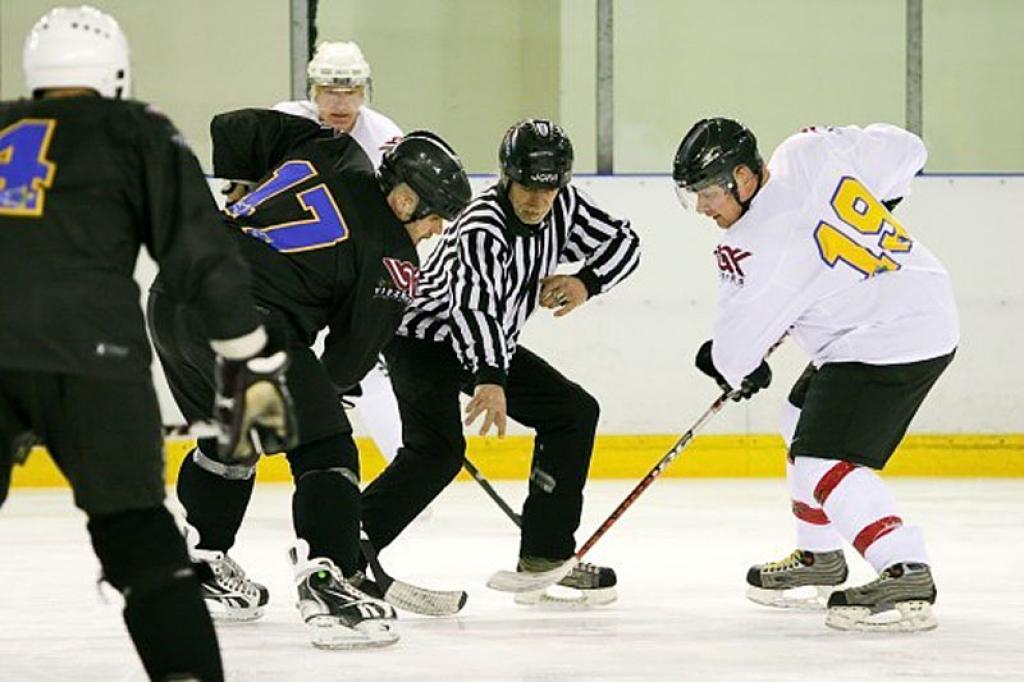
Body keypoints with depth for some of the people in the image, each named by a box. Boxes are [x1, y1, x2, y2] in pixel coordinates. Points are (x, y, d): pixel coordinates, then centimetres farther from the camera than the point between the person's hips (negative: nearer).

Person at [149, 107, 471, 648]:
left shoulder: (330, 151, 14)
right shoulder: (392, 259, -2)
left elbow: (229, 131, 20)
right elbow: (350, 359, 4)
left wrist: (248, 202, 34)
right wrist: (320, 385, 23)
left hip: (171, 299, 9)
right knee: (325, 448, -3)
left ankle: (200, 564, 39)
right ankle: (325, 585, -16)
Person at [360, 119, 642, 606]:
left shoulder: (563, 207, -8)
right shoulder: (484, 228, -32)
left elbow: (622, 242, 6)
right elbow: (472, 305, -47)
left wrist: (586, 282, -15)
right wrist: (489, 380, -63)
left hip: (491, 345, 9)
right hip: (426, 337, -9)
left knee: (574, 412, 7)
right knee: (438, 449, -28)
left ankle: (545, 557, 11)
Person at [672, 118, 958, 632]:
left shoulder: (756, 247, -21)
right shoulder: (811, 151, -2)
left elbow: (737, 344, -10)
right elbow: (905, 151, 10)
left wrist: (740, 371, 13)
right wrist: (873, 205, 27)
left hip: (886, 345, -11)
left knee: (822, 462, -17)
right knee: (804, 419, 24)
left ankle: (906, 576, -26)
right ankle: (818, 560, 36)